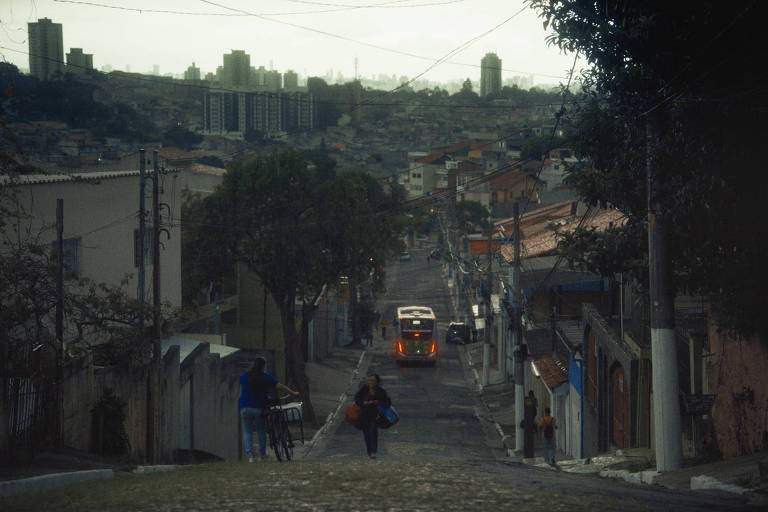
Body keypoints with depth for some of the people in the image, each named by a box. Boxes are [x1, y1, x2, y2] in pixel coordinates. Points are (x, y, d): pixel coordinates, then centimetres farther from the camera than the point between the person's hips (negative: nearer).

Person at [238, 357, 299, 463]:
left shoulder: (244, 375, 2)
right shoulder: (266, 377, -3)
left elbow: (241, 390, 12)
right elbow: (280, 387, -1)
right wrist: (293, 393, 10)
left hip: (245, 407, 1)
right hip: (259, 407, -1)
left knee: (247, 432, 5)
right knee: (261, 431, 15)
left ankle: (250, 455, -6)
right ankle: (262, 455, 20)